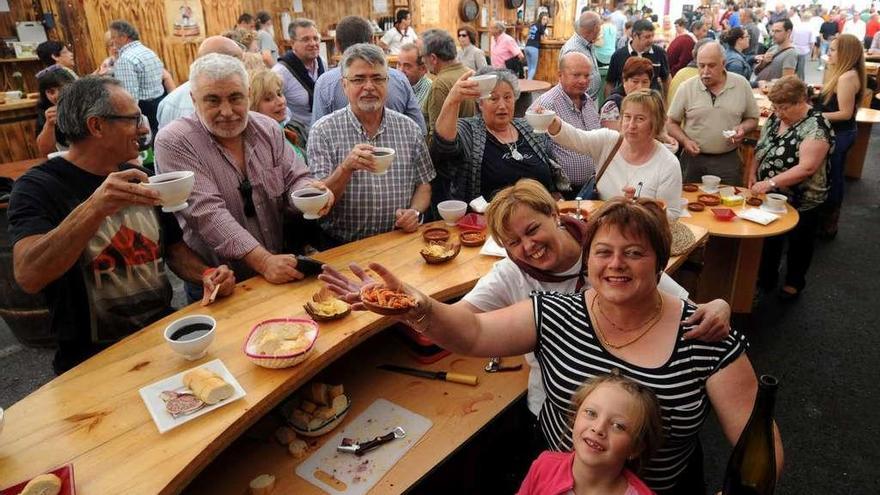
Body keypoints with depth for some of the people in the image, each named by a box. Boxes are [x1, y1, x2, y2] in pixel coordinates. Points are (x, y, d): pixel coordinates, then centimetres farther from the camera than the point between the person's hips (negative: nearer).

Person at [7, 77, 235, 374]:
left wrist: (205, 275, -3)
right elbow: (27, 276, -23)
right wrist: (94, 208, -37)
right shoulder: (38, 187, -7)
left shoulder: (139, 178, 12)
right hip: (95, 358, -5)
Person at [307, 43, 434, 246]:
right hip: (343, 247, -3)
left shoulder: (409, 129, 8)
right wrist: (346, 168, -23)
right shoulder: (323, 131, -1)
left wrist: (415, 212, -5)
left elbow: (423, 183, 15)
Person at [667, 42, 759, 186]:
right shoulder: (686, 88, -3)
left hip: (728, 160, 1)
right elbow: (672, 123, 3)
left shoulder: (742, 84, 1)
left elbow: (753, 119, 10)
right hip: (693, 158, -1)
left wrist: (743, 128, -10)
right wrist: (685, 141, -13)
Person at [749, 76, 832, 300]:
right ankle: (766, 278, 35)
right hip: (769, 196, 6)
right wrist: (753, 174, -3)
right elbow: (760, 150, 11)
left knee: (798, 243, 14)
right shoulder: (775, 118, 0)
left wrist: (770, 183, -33)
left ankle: (794, 282, 33)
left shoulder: (816, 127, -22)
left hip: (802, 201, -6)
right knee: (768, 239, 18)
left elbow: (807, 167, -29)